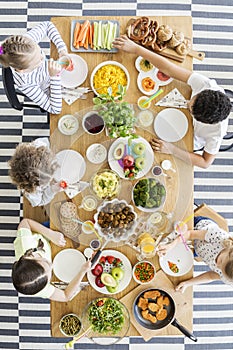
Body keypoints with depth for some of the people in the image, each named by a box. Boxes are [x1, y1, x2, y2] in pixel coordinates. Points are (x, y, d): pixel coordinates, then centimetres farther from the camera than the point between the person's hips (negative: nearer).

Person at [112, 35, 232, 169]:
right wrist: (136, 48, -40)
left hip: (191, 141, -3)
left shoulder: (217, 132, -44)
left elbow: (206, 162, -29)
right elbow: (168, 68, -39)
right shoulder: (206, 85, -38)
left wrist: (172, 150, -37)